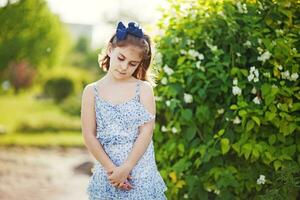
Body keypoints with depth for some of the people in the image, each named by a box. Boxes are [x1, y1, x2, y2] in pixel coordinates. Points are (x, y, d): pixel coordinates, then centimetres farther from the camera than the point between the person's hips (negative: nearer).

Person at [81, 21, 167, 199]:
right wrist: (111, 169, -10)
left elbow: (146, 133, -7)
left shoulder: (144, 89, -1)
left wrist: (126, 168, -14)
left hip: (141, 173, -1)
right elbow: (89, 136, -1)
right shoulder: (92, 91, 3)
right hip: (107, 173, 1)